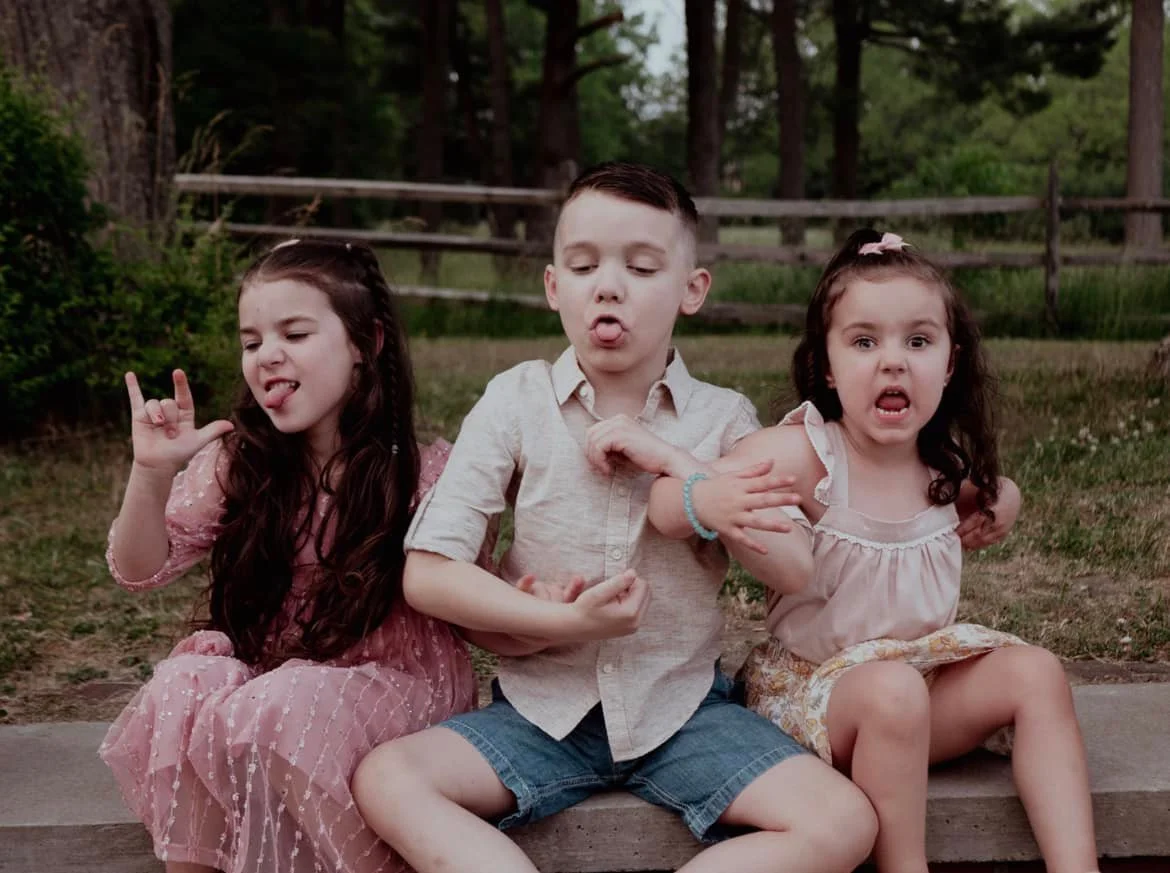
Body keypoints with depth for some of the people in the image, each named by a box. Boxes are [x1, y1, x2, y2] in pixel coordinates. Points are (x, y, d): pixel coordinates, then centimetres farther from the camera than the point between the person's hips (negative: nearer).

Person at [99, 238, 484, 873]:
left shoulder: (423, 472, -11)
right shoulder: (236, 462, -1)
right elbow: (141, 570, -1)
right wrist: (152, 473, -19)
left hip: (394, 675, -3)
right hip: (270, 672, 4)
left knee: (271, 714, -31)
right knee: (183, 692, -26)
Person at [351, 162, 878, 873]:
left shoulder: (724, 419, 2)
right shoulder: (518, 401, -1)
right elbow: (427, 573, -7)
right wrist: (564, 621, -18)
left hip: (683, 710, 1)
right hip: (543, 708, 0)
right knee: (384, 779, -23)